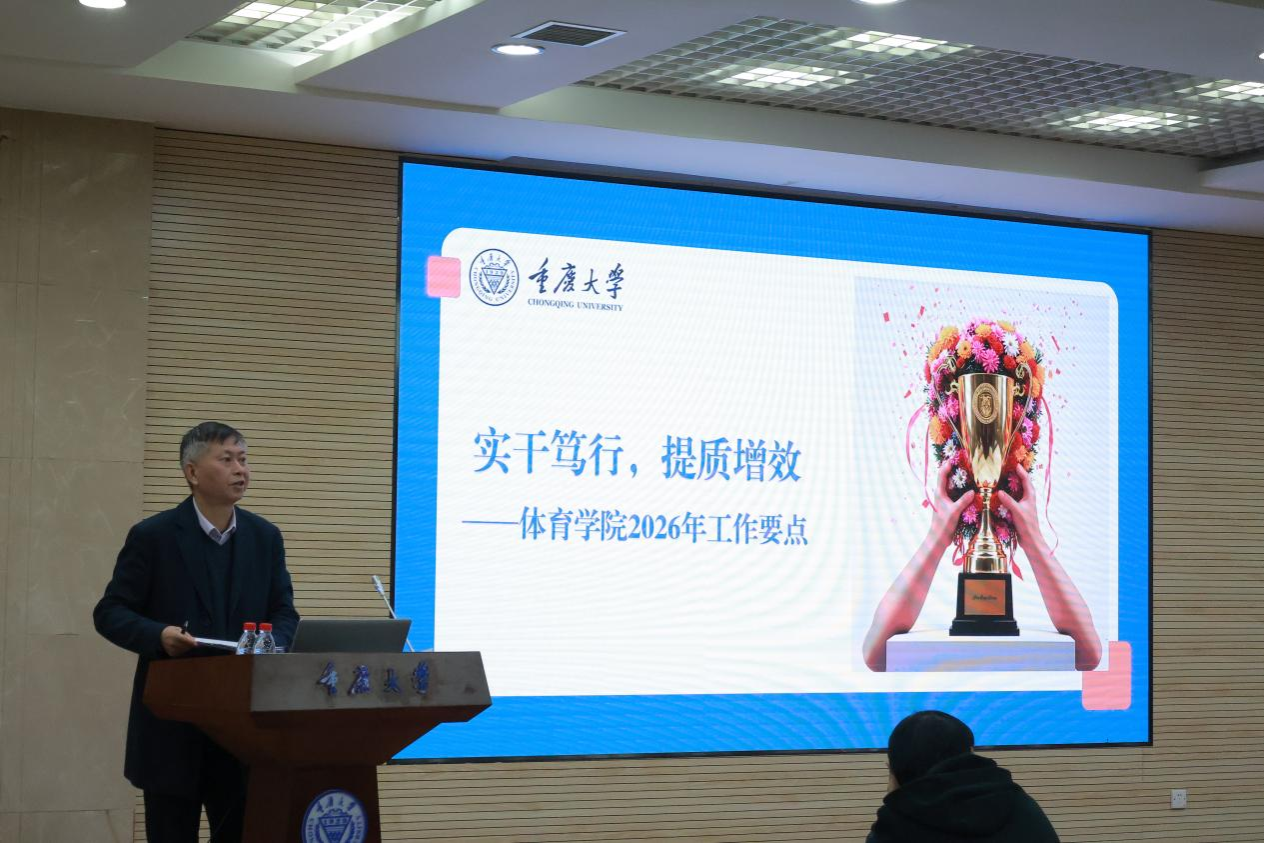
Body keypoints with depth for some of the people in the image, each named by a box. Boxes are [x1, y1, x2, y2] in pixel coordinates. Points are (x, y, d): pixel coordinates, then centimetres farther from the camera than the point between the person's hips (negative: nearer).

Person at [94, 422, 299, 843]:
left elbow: (284, 614, 10)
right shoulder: (152, 536, -5)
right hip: (173, 721, -3)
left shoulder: (265, 537, 7)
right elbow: (109, 612, -3)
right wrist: (159, 635, -22)